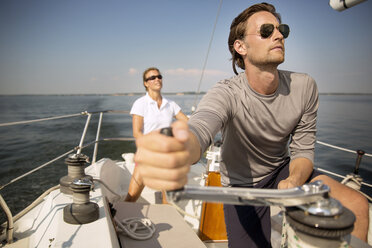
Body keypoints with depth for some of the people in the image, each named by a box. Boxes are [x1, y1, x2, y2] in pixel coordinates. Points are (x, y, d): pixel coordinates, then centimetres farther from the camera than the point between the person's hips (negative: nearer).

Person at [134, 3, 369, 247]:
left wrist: (293, 182, -30)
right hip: (241, 185, -2)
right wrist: (180, 153, -75)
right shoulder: (227, 94, -27)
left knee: (357, 205, -16)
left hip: (283, 170, 3)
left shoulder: (304, 87, -13)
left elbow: (303, 149, -8)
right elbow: (199, 128, -49)